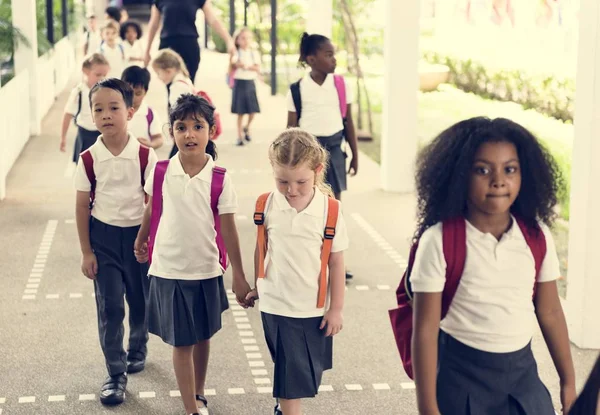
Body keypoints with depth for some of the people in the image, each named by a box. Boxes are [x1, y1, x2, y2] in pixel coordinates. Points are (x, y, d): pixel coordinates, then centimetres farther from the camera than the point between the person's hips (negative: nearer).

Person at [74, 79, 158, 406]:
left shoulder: (145, 155, -11)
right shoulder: (89, 159, -8)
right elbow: (82, 207, -2)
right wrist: (86, 252, -2)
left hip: (138, 234, 0)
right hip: (103, 236, 0)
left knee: (140, 301, 15)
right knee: (109, 307, 0)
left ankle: (137, 349, 43)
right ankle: (116, 373, 10)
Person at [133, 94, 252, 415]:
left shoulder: (220, 179, -11)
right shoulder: (161, 172, -9)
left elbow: (228, 229, -6)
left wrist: (239, 277, -4)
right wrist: (141, 240, 21)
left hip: (206, 270, 1)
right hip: (168, 269, -1)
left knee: (203, 336, 17)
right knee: (181, 342, 3)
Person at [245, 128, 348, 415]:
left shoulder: (330, 209, -13)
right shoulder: (266, 205, -10)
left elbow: (336, 262, -6)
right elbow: (260, 249, 5)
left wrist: (336, 308, -2)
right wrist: (257, 287, 16)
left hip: (314, 307, 1)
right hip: (276, 304, -1)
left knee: (307, 368, 17)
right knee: (289, 369, 4)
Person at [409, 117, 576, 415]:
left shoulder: (537, 236, -4)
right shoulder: (440, 241, -16)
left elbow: (550, 313, 7)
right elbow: (425, 331, -13)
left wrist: (568, 381, 13)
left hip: (522, 371, 4)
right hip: (460, 376, -3)